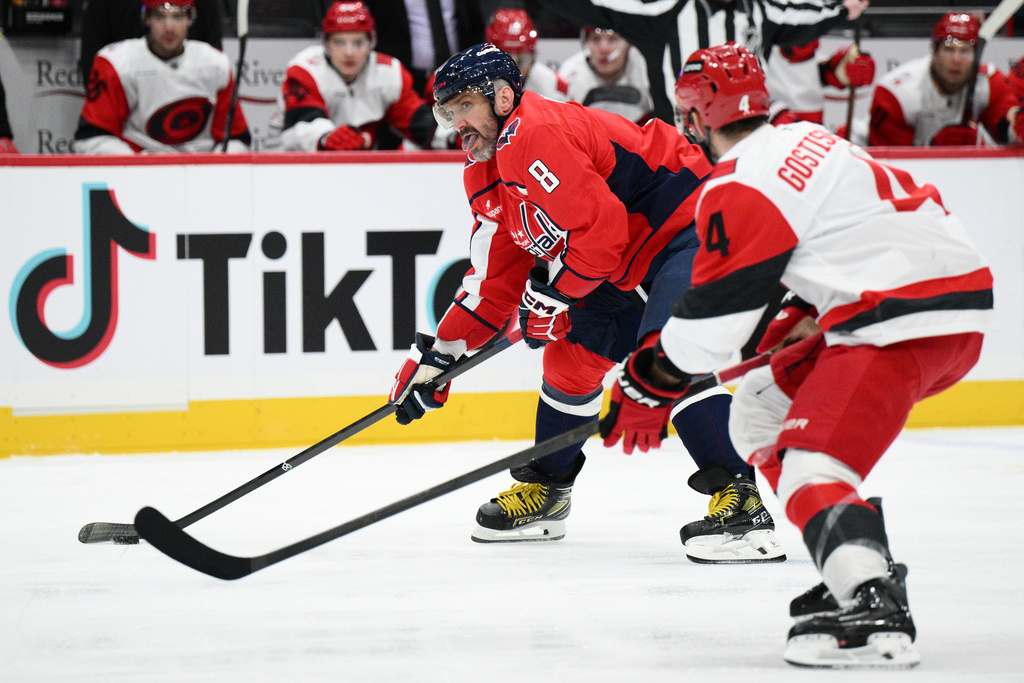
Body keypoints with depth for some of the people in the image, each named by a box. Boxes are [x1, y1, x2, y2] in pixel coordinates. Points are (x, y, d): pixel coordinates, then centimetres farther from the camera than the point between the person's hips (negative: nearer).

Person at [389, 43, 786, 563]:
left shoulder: (534, 135, -22)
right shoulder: (487, 174, 11)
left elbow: (602, 226, -28)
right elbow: (494, 274, 16)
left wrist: (553, 294, -16)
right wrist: (439, 354, 12)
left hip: (687, 229, -11)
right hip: (629, 266, 11)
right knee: (571, 355, 13)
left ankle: (741, 503, -29)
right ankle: (546, 488, 31)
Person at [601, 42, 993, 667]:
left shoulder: (741, 187, -10)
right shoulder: (802, 141, 19)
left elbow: (713, 314, -9)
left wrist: (649, 387, 2)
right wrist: (800, 312, 30)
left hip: (901, 322, -10)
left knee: (809, 463, -18)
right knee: (763, 411, 19)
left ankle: (875, 615, -36)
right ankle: (860, 569, 15)